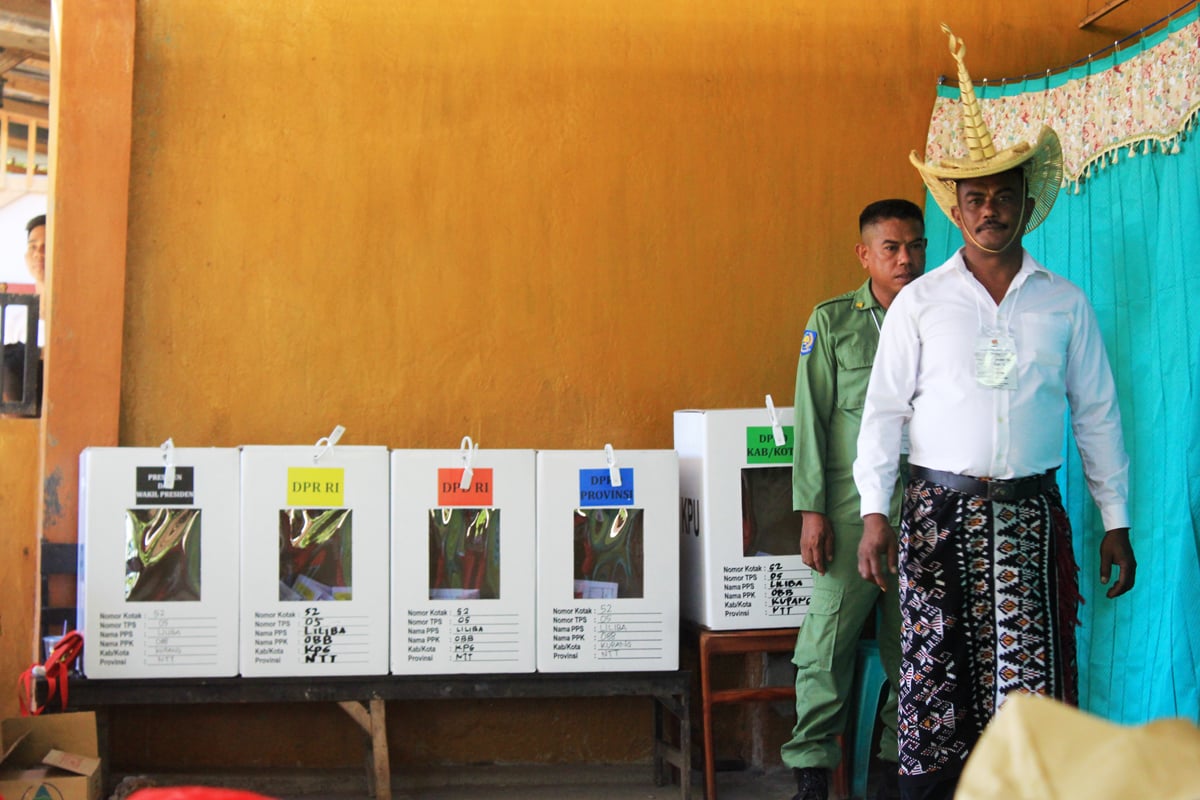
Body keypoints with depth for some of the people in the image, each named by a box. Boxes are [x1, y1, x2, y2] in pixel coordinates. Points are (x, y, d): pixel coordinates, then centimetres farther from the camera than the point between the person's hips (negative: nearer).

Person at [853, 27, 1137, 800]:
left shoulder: (1064, 303, 7)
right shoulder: (920, 302, 3)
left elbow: (1097, 413, 10)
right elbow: (884, 408, 1)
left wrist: (1116, 520, 7)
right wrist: (875, 512, -6)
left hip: (1030, 509, 1)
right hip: (941, 508, -1)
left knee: (1034, 677, -1)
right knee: (937, 670, 2)